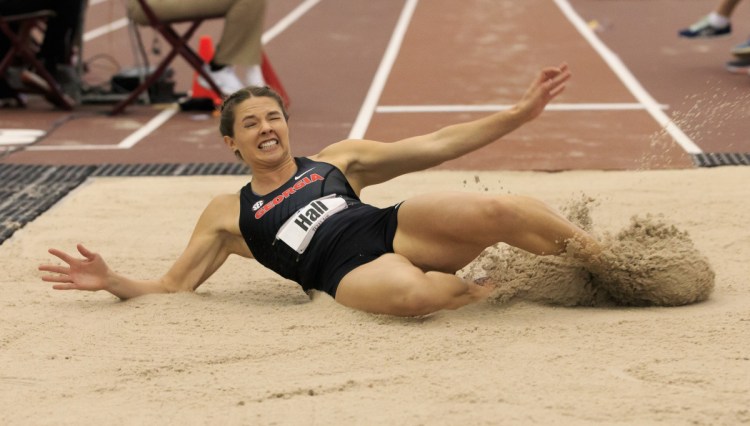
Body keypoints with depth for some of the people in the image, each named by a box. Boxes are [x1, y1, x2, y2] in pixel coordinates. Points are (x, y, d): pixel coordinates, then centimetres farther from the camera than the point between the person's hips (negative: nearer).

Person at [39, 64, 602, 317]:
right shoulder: (226, 215, 22)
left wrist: (519, 115, 10)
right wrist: (111, 282, 0)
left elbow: (435, 146, 19)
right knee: (409, 292, -42)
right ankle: (477, 291, -13)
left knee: (500, 212, -28)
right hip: (349, 273, -3)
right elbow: (171, 288, 20)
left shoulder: (337, 159, 24)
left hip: (395, 226, 3)